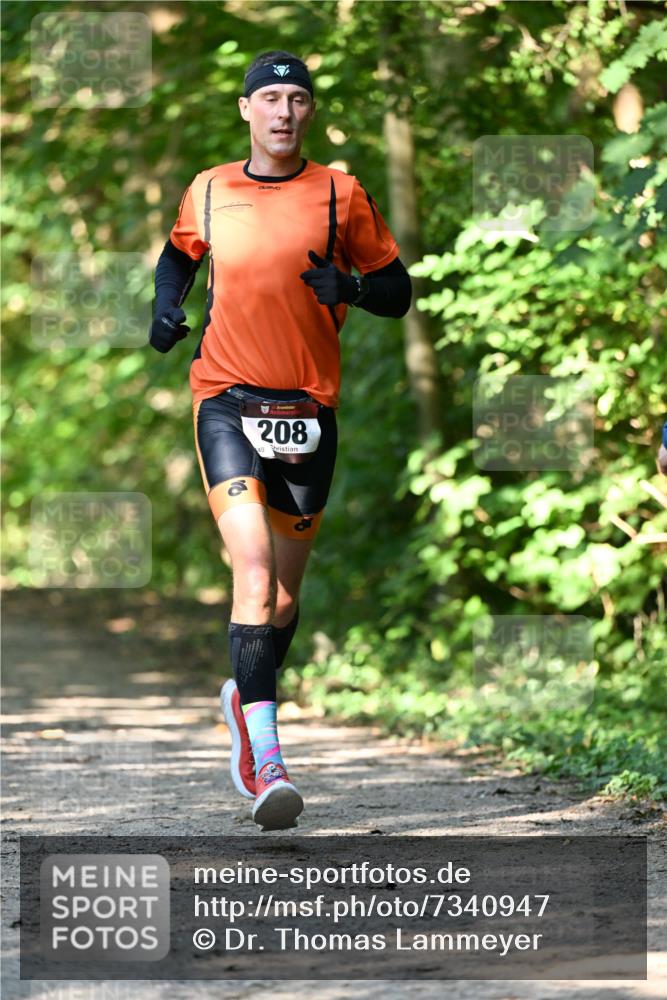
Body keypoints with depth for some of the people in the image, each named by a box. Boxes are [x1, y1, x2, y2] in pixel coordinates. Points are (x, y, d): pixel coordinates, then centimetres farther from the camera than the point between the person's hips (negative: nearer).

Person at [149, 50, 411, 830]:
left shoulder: (340, 195, 3)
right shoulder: (207, 192, 6)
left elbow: (397, 291, 7)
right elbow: (179, 254, 27)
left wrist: (348, 287, -14)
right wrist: (166, 305, 6)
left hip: (308, 408, 2)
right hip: (226, 400, -1)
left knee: (284, 590, 10)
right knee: (254, 567, -20)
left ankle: (246, 697, 40)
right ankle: (264, 757, -24)